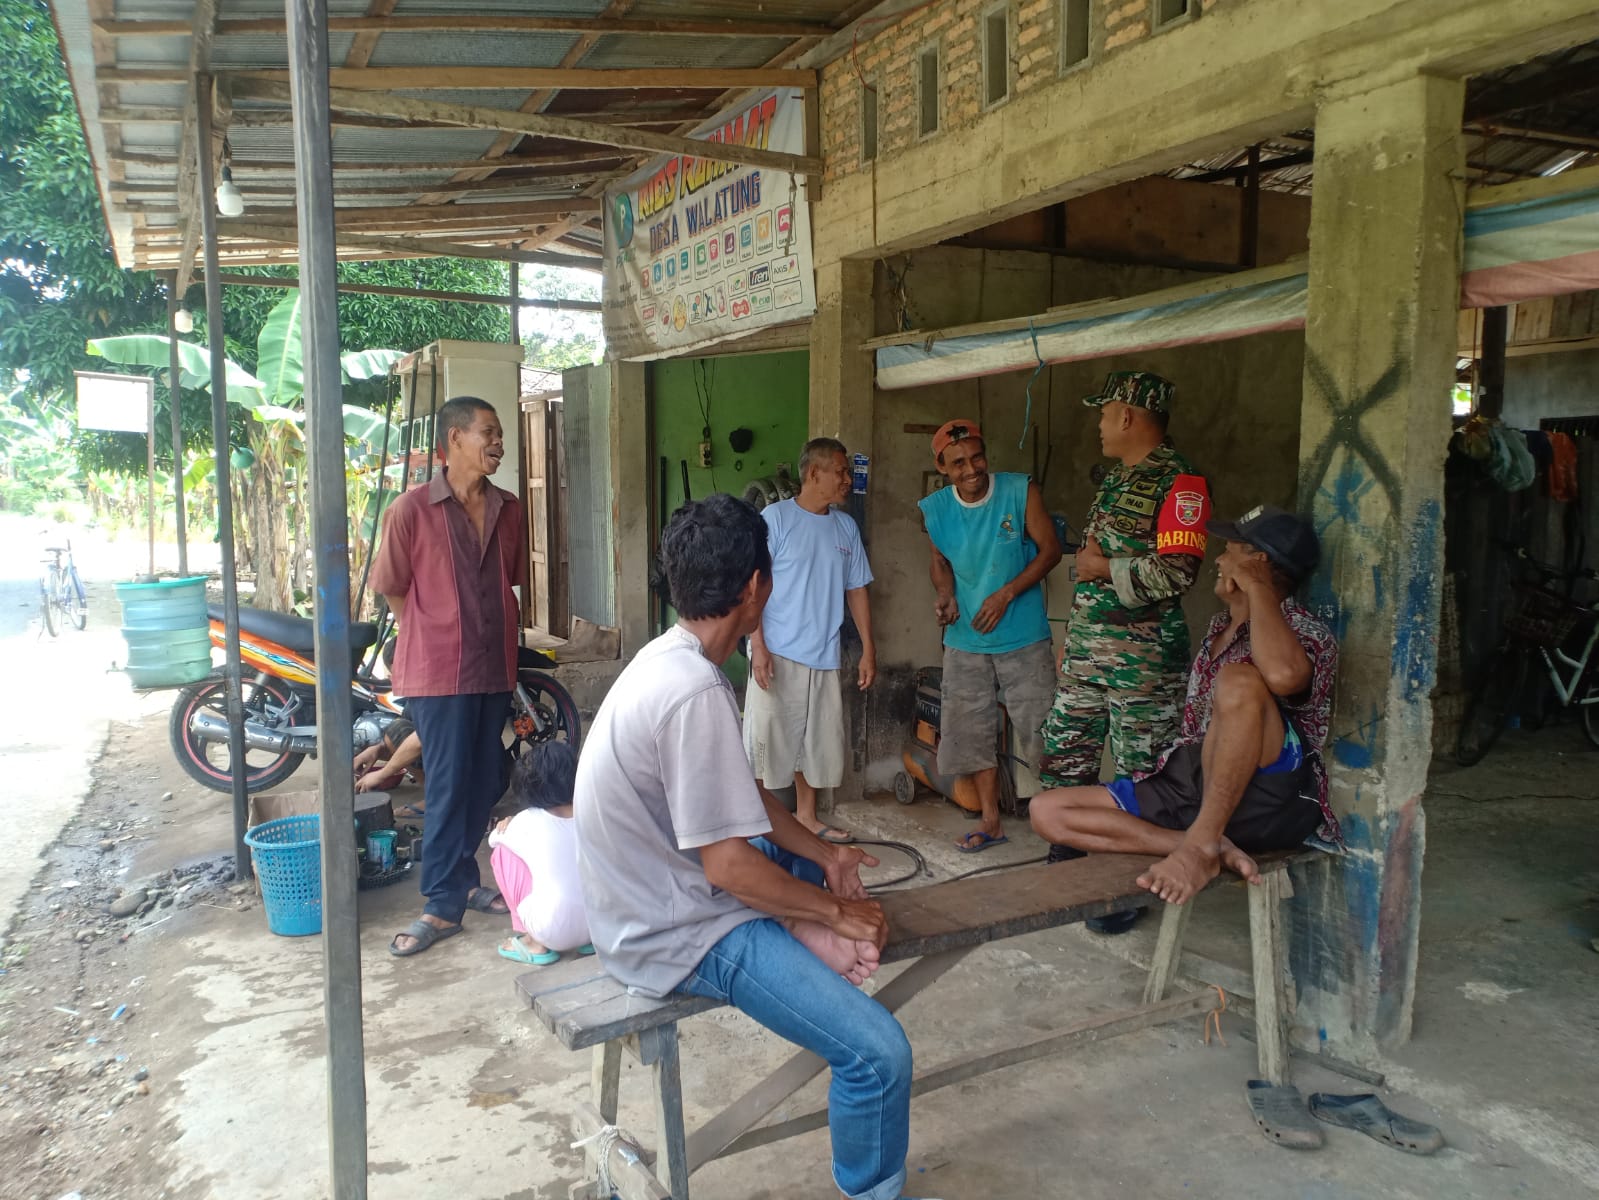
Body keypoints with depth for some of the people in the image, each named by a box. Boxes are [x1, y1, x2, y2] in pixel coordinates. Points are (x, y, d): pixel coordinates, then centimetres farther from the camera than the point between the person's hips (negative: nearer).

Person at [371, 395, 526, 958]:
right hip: (439, 672, -5)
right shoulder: (412, 510, -9)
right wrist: (440, 638, 3)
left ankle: (464, 880, 30)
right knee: (448, 787, -2)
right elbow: (391, 589, -2)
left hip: (496, 668, 6)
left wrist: (499, 635, 13)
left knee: (485, 784, 13)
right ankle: (443, 904, 9)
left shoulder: (508, 510, 7)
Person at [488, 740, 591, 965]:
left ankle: (535, 944, 12)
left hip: (554, 930, -4)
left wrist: (508, 826, 41)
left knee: (503, 851, 11)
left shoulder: (527, 822, -1)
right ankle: (589, 937, 17)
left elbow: (494, 838, 19)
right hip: (599, 922, 4)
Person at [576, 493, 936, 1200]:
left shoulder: (669, 659, 2)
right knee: (879, 1054, -16)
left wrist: (824, 855, 6)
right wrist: (837, 914, -11)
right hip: (678, 931, -10)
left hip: (662, 886, 10)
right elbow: (730, 866, -24)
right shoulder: (696, 692, -28)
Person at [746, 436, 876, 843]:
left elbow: (856, 590, 15)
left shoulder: (846, 526, 10)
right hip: (778, 654, -5)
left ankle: (807, 817, 27)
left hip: (824, 657, 6)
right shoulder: (775, 517, -6)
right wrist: (758, 646, -16)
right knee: (769, 738, 0)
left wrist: (868, 649, 10)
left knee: (818, 740, 12)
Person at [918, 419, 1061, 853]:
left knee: (1042, 731, -2)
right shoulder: (934, 509, -1)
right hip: (965, 642, 4)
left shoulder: (1020, 492, -11)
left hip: (1024, 640, -3)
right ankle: (991, 822, 25)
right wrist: (944, 595, -7)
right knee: (972, 735, 10)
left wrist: (1007, 594, -17)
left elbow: (1050, 549, -7)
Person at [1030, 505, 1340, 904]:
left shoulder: (1305, 630, -6)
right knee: (1047, 810, -6)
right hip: (1190, 786, 8)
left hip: (1268, 800, -8)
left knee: (1240, 681, -34)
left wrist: (1256, 586, -19)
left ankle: (1201, 843, -28)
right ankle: (1208, 845, -19)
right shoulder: (1221, 625, 19)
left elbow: (1283, 675, -33)